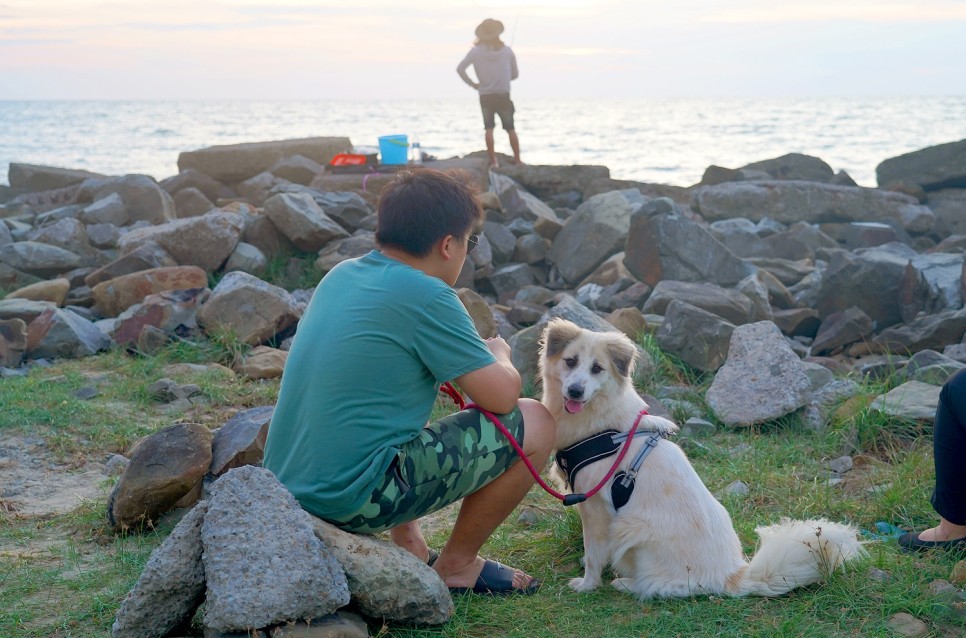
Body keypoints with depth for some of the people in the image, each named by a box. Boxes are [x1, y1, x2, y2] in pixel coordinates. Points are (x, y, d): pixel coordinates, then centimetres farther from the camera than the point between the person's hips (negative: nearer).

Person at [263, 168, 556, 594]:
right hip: (353, 500, -9)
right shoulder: (425, 297, -14)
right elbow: (501, 396, -10)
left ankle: (407, 545, 26)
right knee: (536, 424, -1)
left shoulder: (340, 276, 10)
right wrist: (499, 357, 13)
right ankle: (457, 566, 14)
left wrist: (470, 355, 25)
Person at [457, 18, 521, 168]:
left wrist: (472, 83, 0)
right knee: (511, 129, 8)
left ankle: (493, 160, -2)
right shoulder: (507, 50, -1)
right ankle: (517, 160, 10)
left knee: (489, 129, 3)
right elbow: (515, 74, 8)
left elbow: (460, 68, -10)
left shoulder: (476, 51, -4)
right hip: (503, 95, 0)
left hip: (485, 96, 0)